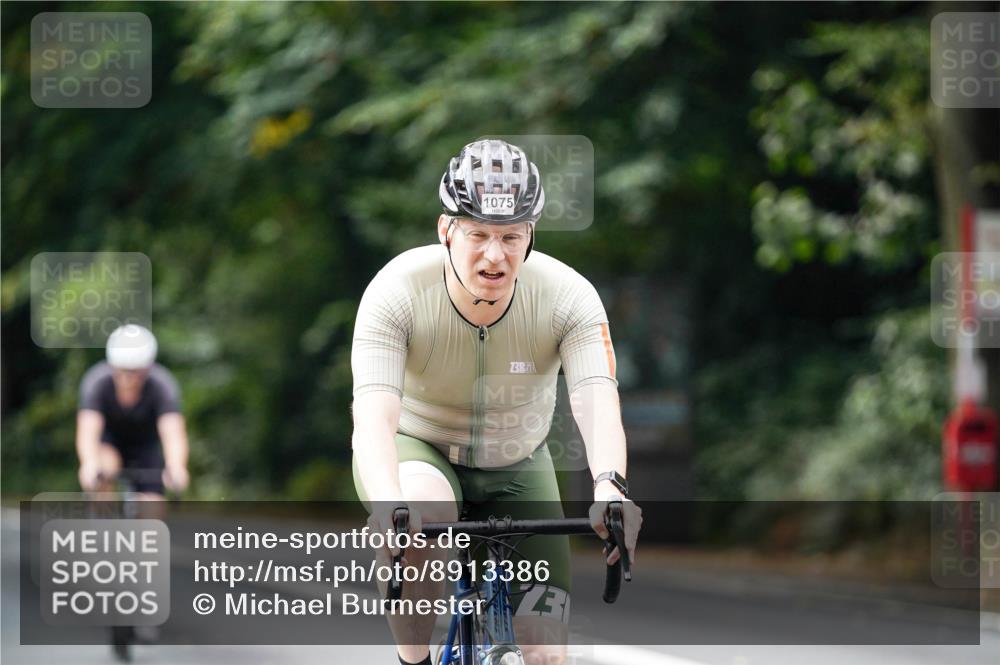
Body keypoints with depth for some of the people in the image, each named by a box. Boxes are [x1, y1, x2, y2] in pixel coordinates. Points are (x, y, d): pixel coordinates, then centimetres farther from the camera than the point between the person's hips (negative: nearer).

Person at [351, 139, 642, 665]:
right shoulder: (396, 292, -28)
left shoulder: (568, 296, -24)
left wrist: (609, 487, -59)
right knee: (422, 508, -39)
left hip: (516, 469, 2)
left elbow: (598, 403, -37)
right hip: (417, 451, -2)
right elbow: (372, 417, -39)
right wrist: (388, 504, -59)